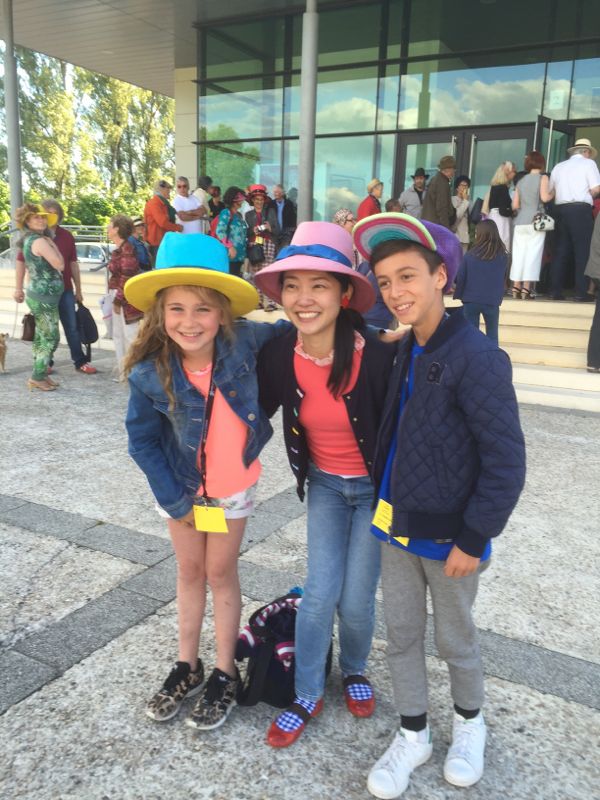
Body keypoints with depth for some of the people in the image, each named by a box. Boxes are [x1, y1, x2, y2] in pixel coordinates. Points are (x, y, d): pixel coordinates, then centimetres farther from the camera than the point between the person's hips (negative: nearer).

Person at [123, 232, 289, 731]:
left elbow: (289, 333, -5)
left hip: (233, 484, -1)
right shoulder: (150, 374, -23)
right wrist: (175, 500, -9)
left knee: (220, 574, 13)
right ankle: (187, 667, 38)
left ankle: (225, 675, 31)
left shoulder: (244, 341, -25)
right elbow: (142, 441, -10)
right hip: (180, 486, 1)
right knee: (190, 572, 18)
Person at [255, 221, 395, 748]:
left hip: (375, 488, -2)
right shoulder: (279, 356, -16)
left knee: (356, 601, 5)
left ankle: (355, 670, 39)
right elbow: (257, 414, 0)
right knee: (320, 593, 2)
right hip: (323, 485, 3)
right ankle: (308, 695, 28)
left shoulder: (377, 355, -27)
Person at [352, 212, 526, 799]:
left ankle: (469, 720, 45)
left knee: (454, 640, 17)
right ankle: (412, 735, 38)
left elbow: (506, 460, -20)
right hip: (396, 525, 6)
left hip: (447, 536, -6)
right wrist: (384, 505, 12)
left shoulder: (476, 357, -21)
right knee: (401, 634, 17)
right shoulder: (405, 351, 2)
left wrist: (473, 539, -17)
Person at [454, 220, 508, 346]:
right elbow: (502, 280, 9)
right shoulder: (503, 257, -1)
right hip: (492, 301, 1)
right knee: (492, 336, 13)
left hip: (471, 300, -1)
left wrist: (458, 295, 9)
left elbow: (460, 278, -3)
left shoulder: (469, 256, -8)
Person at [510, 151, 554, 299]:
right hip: (535, 221, -5)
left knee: (518, 254, 5)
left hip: (520, 222, 5)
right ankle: (526, 288, -9)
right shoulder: (542, 178, 1)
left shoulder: (521, 181, 14)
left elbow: (515, 205, 13)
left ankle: (516, 287, 4)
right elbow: (544, 197, -12)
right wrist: (553, 193, 8)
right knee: (533, 253, -4)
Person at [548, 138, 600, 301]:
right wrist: (586, 197, 13)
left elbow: (550, 191, 13)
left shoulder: (559, 166, 18)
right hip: (580, 210, -5)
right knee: (583, 251, -3)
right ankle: (581, 292, -6)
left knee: (560, 250, 7)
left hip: (560, 209, 5)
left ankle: (555, 290, 4)